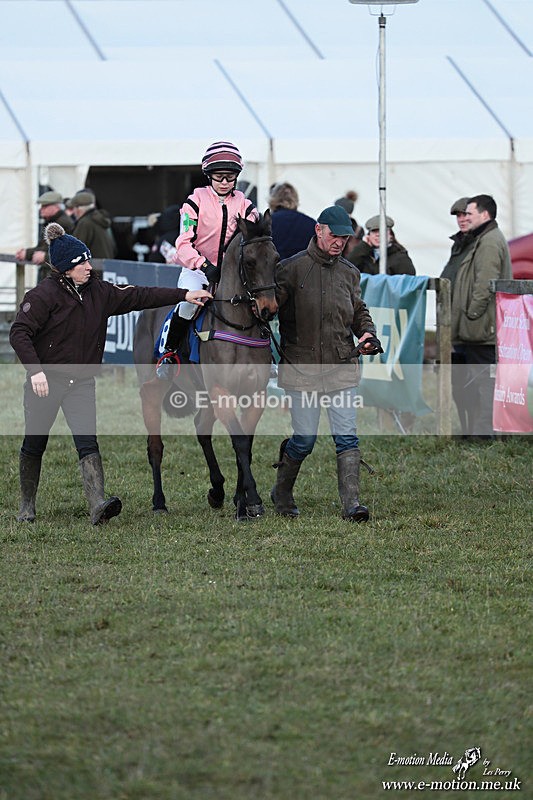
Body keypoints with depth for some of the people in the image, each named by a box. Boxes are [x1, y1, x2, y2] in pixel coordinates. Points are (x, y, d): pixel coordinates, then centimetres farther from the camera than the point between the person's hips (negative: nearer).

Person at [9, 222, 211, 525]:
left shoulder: (99, 292, 6)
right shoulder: (43, 295, -12)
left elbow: (137, 296, 7)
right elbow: (20, 333, -15)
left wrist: (183, 295, 3)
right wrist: (35, 370, -26)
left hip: (81, 382, 4)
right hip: (46, 381, -4)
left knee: (88, 442, -11)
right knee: (35, 444, 8)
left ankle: (98, 506, -25)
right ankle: (27, 506, 25)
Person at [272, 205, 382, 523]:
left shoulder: (350, 272, 12)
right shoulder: (292, 268, -3)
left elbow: (359, 311, 24)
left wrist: (367, 332, 4)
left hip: (342, 366, 4)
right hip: (302, 366, -4)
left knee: (347, 437, -5)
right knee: (305, 438, 0)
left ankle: (352, 502, -8)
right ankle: (282, 493, 23)